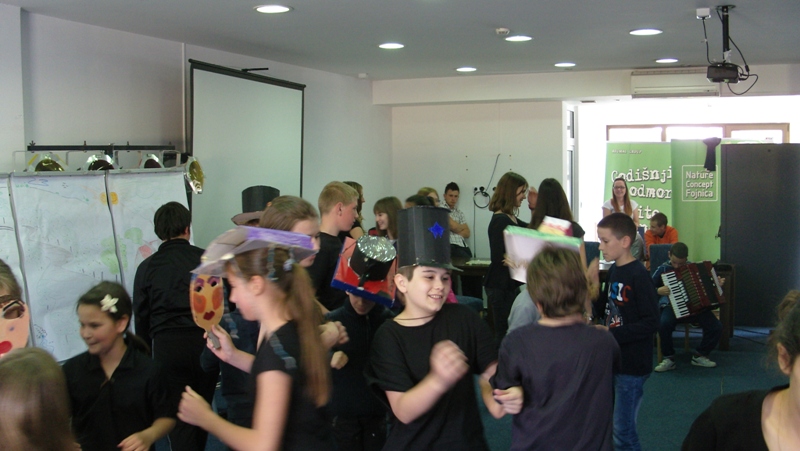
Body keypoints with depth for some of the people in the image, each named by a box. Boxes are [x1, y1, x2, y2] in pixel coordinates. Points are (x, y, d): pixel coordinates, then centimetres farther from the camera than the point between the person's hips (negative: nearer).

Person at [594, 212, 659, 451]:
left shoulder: (638, 275, -18)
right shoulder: (613, 271, 8)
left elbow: (651, 322, -21)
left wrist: (612, 335, -24)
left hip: (632, 364, -8)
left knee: (622, 431, -1)